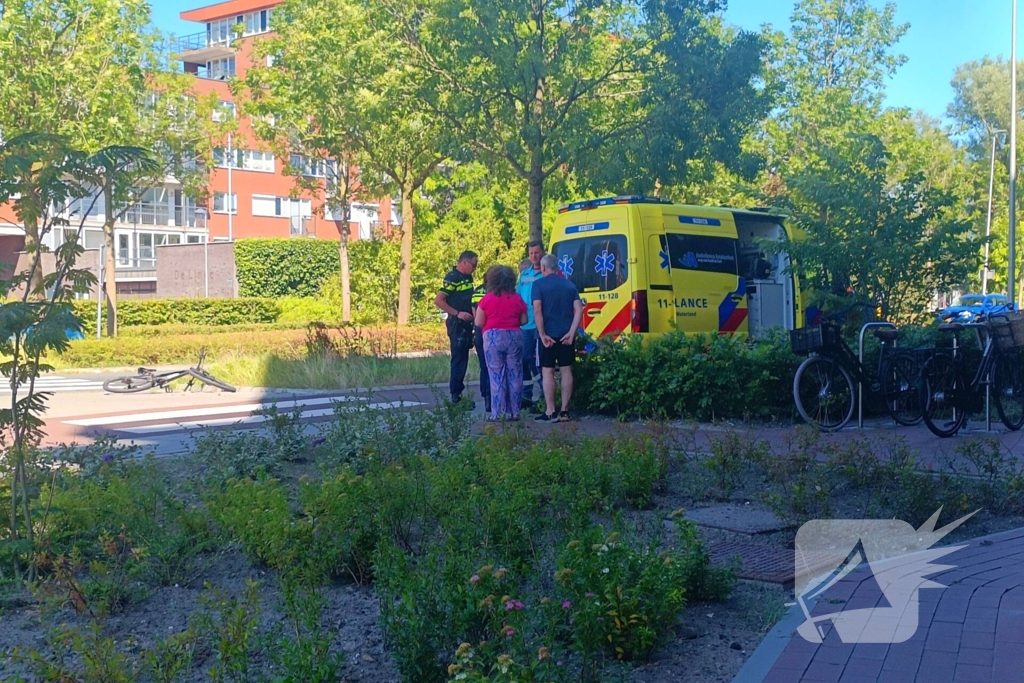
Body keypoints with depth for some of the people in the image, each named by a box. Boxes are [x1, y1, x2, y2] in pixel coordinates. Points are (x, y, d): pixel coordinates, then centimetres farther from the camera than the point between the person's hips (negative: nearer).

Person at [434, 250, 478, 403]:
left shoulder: (468, 277, 12)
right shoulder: (452, 278, -13)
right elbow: (438, 301, -18)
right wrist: (457, 313, -20)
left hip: (467, 323, 8)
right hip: (457, 323, -8)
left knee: (463, 357, 13)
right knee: (459, 357, -7)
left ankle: (458, 389, 20)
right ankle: (455, 394, -3)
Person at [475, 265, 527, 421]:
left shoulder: (487, 299, -5)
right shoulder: (517, 299, 2)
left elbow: (479, 322, -4)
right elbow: (524, 320, 7)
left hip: (493, 338, -2)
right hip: (514, 336, 2)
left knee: (496, 376, 2)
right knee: (514, 375, 8)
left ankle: (497, 413, 0)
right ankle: (514, 411, 10)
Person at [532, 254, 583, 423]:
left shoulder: (539, 284, -3)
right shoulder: (569, 284, 10)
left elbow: (537, 310, -14)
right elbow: (579, 310, 0)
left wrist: (543, 334, -12)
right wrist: (571, 332, -4)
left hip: (548, 335, -4)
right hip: (566, 335, 4)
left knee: (547, 372, 1)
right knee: (566, 371, 9)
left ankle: (551, 412, -1)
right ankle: (564, 411, 11)